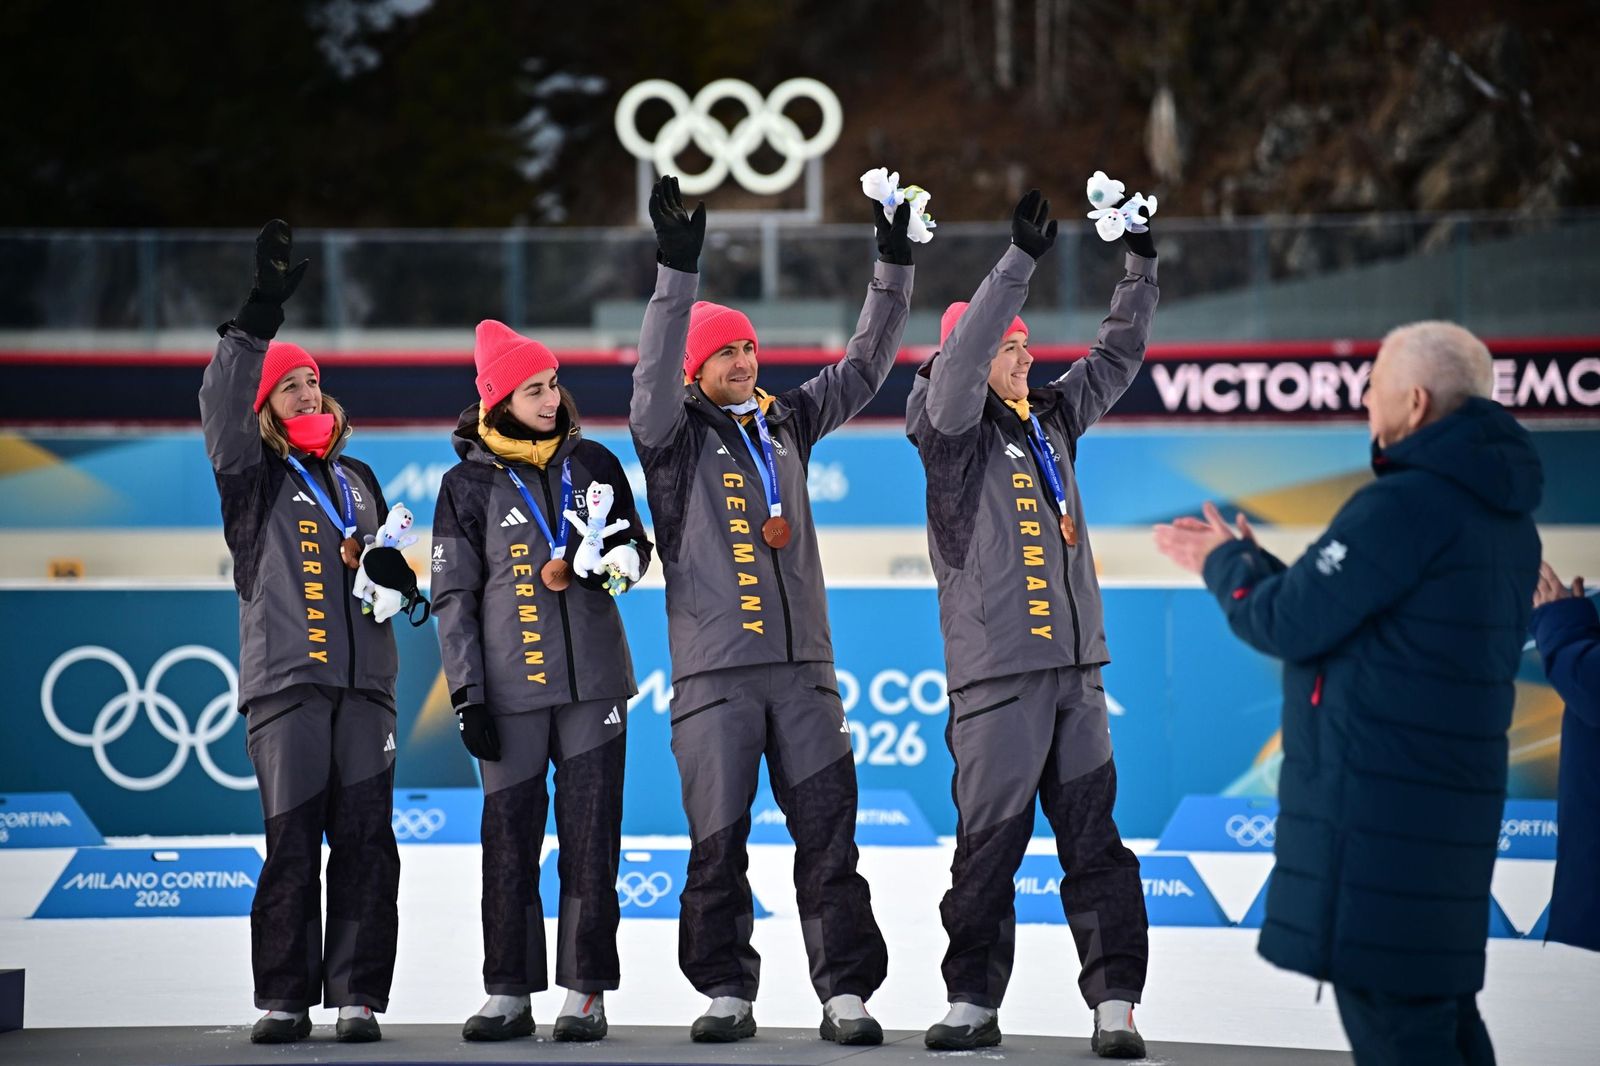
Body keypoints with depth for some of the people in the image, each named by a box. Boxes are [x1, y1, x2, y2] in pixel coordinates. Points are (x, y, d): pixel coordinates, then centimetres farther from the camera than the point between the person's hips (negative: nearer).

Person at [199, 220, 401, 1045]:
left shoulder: (357, 479, 22)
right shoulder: (253, 478, 7)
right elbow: (221, 409, -12)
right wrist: (258, 318, -23)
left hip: (365, 682, 4)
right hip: (285, 681, -4)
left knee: (364, 842, -2)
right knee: (291, 843, -6)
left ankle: (359, 996, 0)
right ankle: (283, 999, -1)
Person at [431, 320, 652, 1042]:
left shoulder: (593, 464, 8)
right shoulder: (468, 484, 2)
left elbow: (635, 544, 18)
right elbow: (454, 596, 1)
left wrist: (618, 562, -7)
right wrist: (467, 695, -4)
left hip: (594, 683, 2)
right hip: (510, 688, -1)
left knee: (591, 839, 0)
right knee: (509, 839, 0)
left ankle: (585, 992, 4)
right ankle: (508, 994, 7)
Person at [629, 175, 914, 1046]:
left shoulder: (786, 424, 16)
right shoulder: (675, 436, 2)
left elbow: (864, 364, 18)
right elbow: (654, 375, -17)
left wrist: (893, 269, 10)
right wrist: (678, 271, -28)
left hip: (803, 666, 4)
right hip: (713, 672, -4)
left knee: (828, 835, -1)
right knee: (718, 842, 0)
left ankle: (845, 994, 0)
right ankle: (726, 992, 10)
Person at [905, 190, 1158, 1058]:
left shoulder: (1052, 419, 16)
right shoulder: (955, 431, -2)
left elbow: (1116, 357, 25)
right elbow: (962, 356, -19)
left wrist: (1140, 265, 18)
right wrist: (1020, 259, -23)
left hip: (1075, 668, 5)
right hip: (995, 672, -5)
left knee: (1094, 840, 2)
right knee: (988, 842, -2)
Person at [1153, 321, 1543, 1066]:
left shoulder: (1403, 506, -17)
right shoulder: (1504, 518, 14)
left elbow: (1290, 623, -15)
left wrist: (1227, 566, 6)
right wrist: (1241, 560, 20)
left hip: (1374, 808, -10)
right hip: (1452, 801, 10)